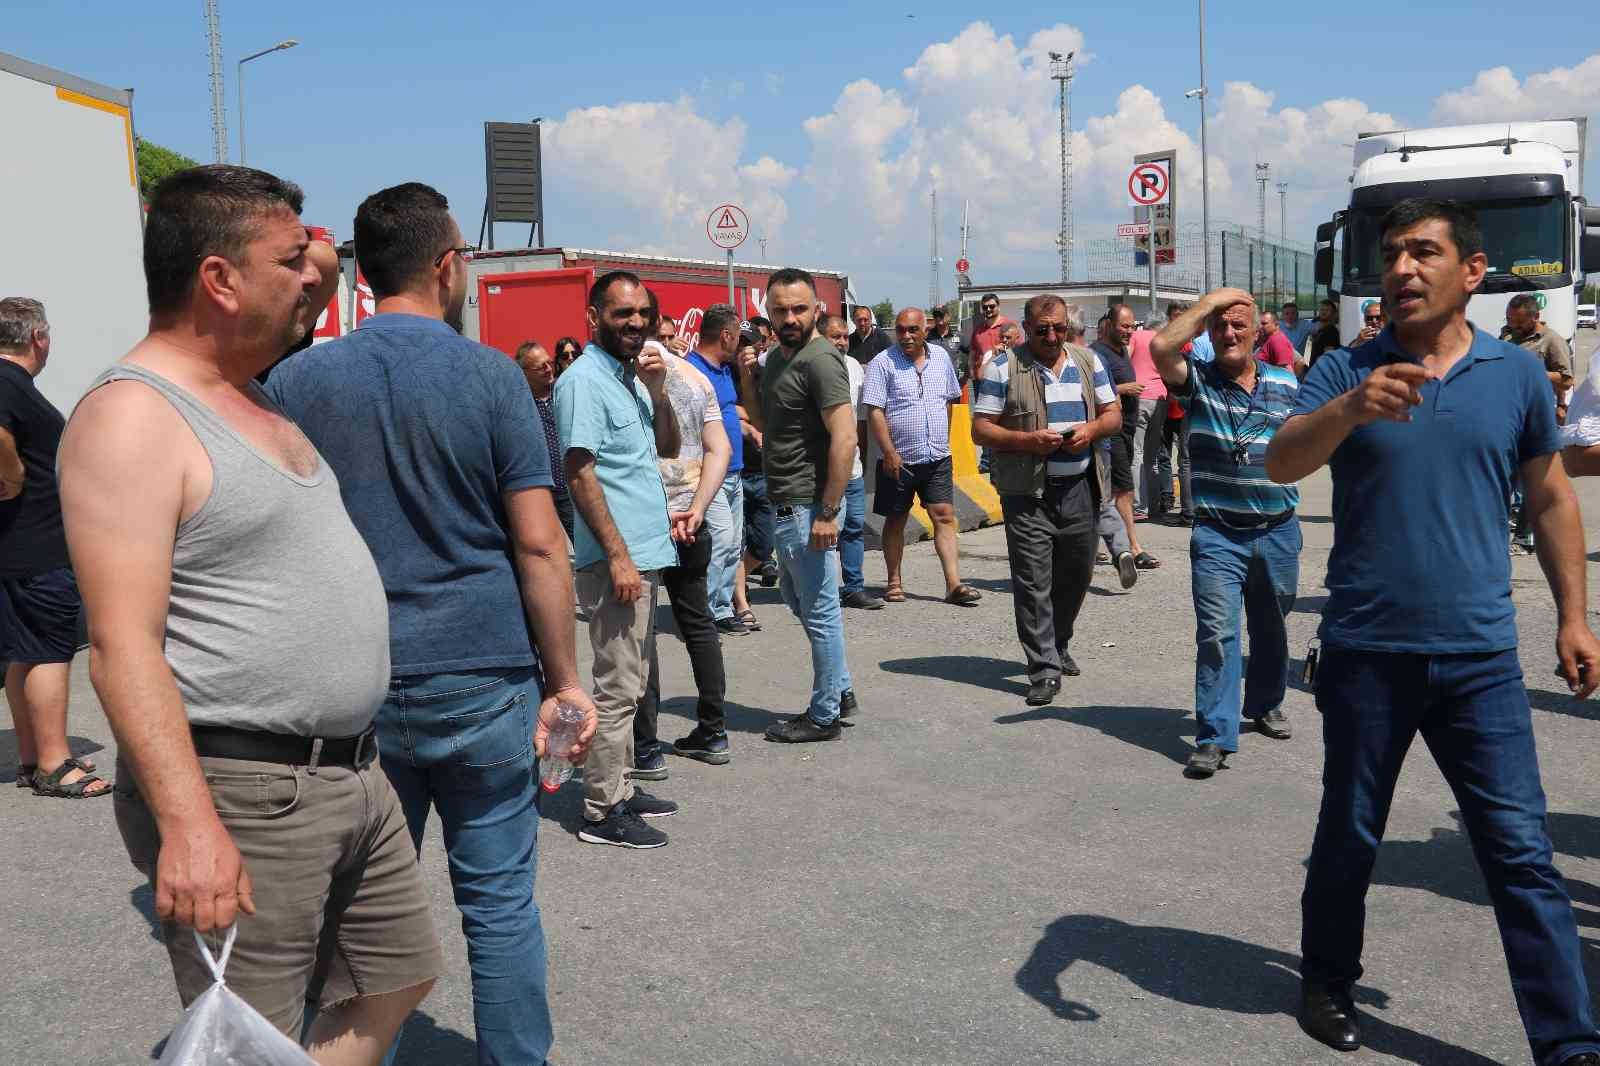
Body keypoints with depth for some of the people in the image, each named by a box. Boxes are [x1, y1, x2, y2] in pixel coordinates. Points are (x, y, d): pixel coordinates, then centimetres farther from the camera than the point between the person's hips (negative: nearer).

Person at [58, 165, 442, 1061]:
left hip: (356, 775, 9)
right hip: (244, 794, -9)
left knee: (395, 983, 19)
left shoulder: (257, 399, 14)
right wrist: (187, 825, -27)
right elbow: (123, 644, -22)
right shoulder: (131, 416, -15)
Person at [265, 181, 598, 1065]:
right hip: (482, 678, -2)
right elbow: (539, 542, -8)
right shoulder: (489, 375, -5)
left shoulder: (295, 382, 2)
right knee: (499, 901, 9)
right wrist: (563, 676, -1)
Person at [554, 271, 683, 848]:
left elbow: (668, 448, 19)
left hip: (644, 554, 10)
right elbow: (580, 475, -18)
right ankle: (603, 812, 3)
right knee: (617, 688, -5)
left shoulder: (632, 376, 15)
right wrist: (619, 557, -21)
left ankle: (620, 788, 26)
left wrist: (657, 390, 2)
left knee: (631, 683, 15)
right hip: (616, 559, -9)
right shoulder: (584, 380, -13)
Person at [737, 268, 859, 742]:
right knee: (797, 597, 21)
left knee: (819, 611, 1)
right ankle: (840, 690, 34)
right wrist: (748, 378, 4)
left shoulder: (819, 360, -17)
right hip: (787, 505, 10)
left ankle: (824, 717, 13)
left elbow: (844, 438, -23)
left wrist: (827, 513, -25)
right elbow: (764, 423, 21)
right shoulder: (778, 356, 13)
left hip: (808, 506, -10)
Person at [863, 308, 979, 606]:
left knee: (945, 517, -3)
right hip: (898, 459, -3)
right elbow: (874, 412, -12)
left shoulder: (941, 357, 7)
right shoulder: (883, 363, -7)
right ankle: (894, 582, 18)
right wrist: (889, 453, -17)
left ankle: (954, 585, -5)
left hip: (937, 458, 3)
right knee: (895, 521, 7)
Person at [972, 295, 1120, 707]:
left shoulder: (1089, 362, 10)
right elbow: (981, 428, -5)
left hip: (1080, 488, 4)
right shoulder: (1003, 369, -3)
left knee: (1076, 575, 14)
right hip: (1028, 492, -4)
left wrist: (1091, 429, -10)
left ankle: (1057, 647, 35)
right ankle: (1045, 669, -1)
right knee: (1034, 583, -6)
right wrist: (1026, 440, -20)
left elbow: (1113, 415, 13)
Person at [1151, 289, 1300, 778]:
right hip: (1218, 533, -3)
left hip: (1278, 531, 4)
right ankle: (1215, 737, -8)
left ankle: (1266, 704, 40)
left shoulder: (1286, 382, 6)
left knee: (1272, 629, 19)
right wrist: (1210, 301, -15)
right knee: (1217, 633, -11)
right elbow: (1161, 346, -22)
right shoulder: (1198, 380, -4)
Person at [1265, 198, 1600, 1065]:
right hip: (1365, 652, -1)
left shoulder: (1517, 375, 4)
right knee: (1349, 837, 14)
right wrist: (1352, 408, -37)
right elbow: (1281, 463, -18)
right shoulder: (1346, 371, -2)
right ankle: (1327, 981, 35)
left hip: (1479, 658, 1)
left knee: (1522, 854, 2)